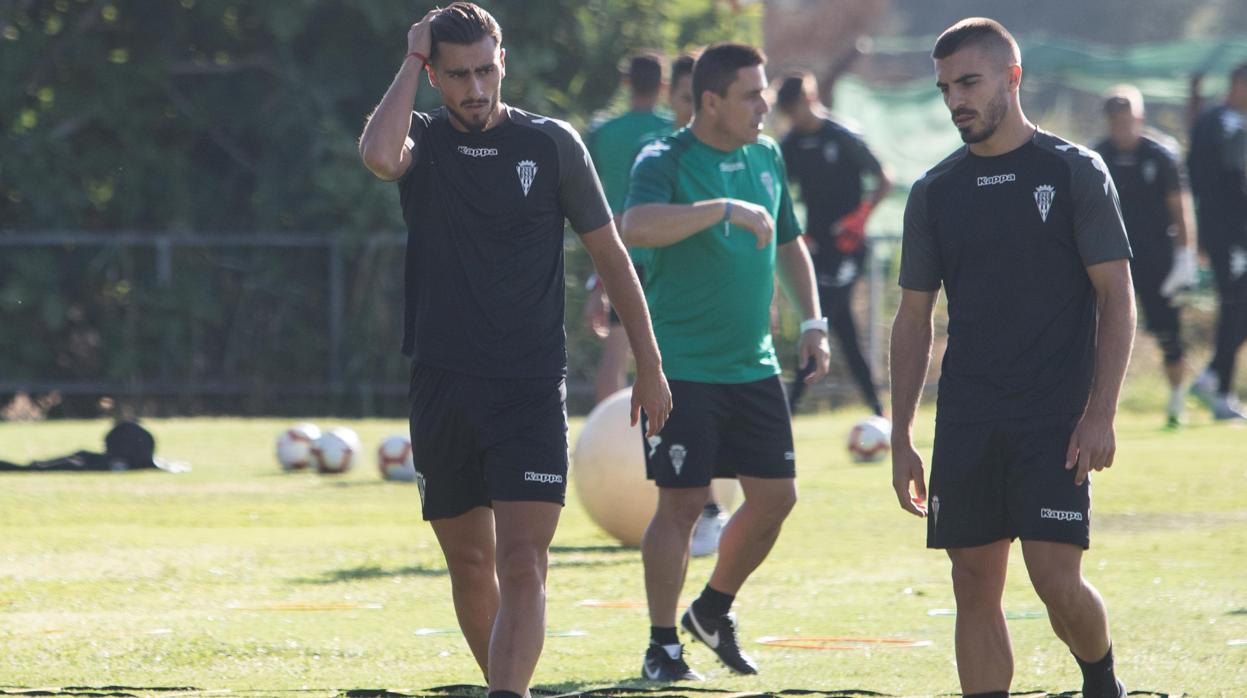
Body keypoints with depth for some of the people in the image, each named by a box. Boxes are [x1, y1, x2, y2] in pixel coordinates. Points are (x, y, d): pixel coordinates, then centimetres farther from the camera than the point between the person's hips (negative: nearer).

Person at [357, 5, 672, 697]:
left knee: (522, 568, -14)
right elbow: (378, 155, -23)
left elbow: (610, 256, 8)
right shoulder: (421, 141, 4)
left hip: (531, 388, -2)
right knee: (470, 567, 11)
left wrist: (649, 367, 8)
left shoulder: (551, 144, 2)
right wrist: (412, 61, -12)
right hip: (441, 387, 2)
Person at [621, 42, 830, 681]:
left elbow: (788, 243, 24)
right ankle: (662, 646, 5)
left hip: (753, 364, 7)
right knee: (681, 502, -6)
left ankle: (713, 610, 27)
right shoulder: (665, 162, -11)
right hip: (682, 367, -7)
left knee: (775, 495, 6)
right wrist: (723, 208, -35)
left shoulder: (766, 157, 11)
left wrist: (812, 322, 16)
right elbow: (636, 227, -32)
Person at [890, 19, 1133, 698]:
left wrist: (1100, 412, -12)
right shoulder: (935, 191, 11)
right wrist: (901, 437, 9)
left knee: (1055, 578, -12)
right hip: (966, 424, 4)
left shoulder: (1076, 172, 0)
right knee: (975, 586, 1)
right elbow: (913, 318, 15)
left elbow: (1116, 296, -3)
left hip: (1055, 418, -4)